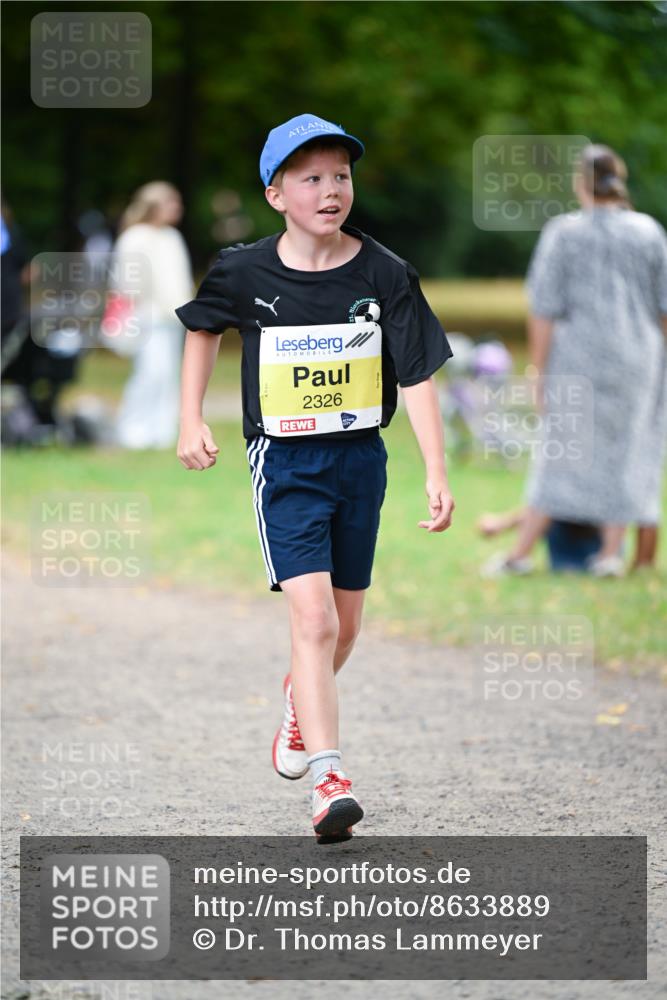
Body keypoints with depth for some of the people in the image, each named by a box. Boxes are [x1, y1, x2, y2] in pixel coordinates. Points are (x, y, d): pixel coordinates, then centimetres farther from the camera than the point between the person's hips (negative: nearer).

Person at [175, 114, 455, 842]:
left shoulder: (384, 275, -7)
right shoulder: (245, 272, -7)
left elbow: (417, 377, -5)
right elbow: (202, 328, 14)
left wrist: (436, 473, -12)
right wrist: (191, 421, 9)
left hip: (360, 459, 3)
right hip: (284, 462, -3)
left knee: (343, 626, 15)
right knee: (312, 618, -17)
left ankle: (299, 700, 49)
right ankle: (329, 782, -21)